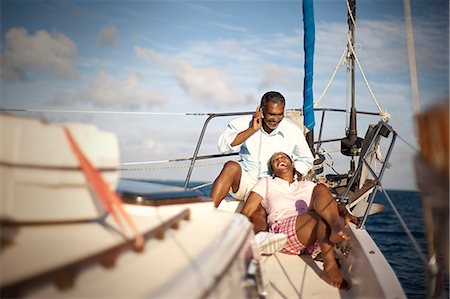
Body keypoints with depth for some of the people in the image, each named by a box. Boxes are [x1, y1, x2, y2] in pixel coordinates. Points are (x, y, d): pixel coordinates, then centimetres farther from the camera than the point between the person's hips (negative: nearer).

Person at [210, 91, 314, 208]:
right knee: (231, 167, -34)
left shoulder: (293, 131, 2)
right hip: (245, 180, 0)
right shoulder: (245, 123, 0)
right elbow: (223, 147, -13)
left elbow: (306, 160, 16)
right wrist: (252, 130, -16)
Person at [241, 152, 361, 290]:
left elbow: (333, 203, 19)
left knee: (321, 189, -21)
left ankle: (336, 229, -45)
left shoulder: (308, 185, 33)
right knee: (325, 215, -30)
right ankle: (330, 268, -43)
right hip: (282, 230, -3)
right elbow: (246, 212, 13)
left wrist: (345, 213, -4)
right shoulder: (266, 183, 26)